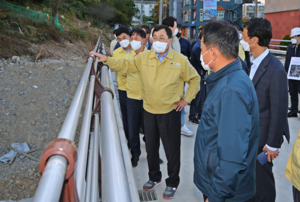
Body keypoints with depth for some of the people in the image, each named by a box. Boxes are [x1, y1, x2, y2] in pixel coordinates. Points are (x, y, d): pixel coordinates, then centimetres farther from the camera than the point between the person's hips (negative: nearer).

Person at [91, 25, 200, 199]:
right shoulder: (144, 57, -1)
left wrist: (186, 99, -4)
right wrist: (107, 59, -8)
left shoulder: (181, 60, -8)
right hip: (149, 111, 4)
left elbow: (194, 79, 1)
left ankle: (173, 183, 30)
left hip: (170, 112, -3)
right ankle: (154, 178, 41)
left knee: (172, 150, 8)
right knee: (151, 147, 18)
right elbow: (125, 65, 3)